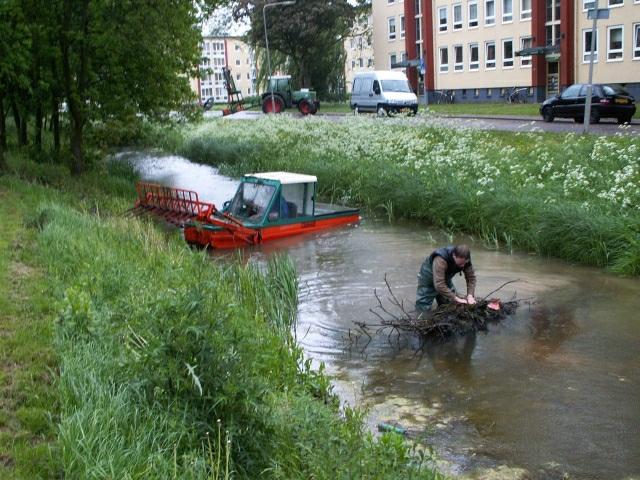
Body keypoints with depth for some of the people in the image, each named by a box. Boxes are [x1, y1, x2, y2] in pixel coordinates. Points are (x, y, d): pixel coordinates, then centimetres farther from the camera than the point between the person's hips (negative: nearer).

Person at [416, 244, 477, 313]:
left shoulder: (466, 260, -23)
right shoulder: (441, 260, -43)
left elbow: (471, 277, -13)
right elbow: (439, 285, -46)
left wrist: (470, 295, -29)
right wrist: (456, 299, -44)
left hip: (446, 278, 5)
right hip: (428, 279, -5)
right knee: (423, 310, -8)